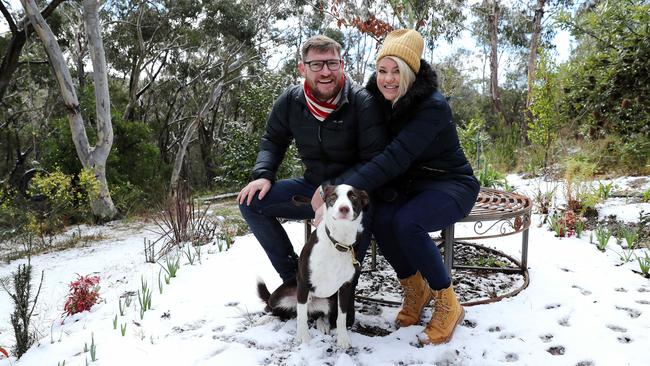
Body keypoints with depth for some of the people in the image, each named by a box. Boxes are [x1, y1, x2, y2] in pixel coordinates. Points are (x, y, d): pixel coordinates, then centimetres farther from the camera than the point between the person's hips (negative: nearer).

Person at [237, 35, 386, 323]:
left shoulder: (362, 102, -18)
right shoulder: (290, 101, -3)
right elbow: (273, 140, 12)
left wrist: (332, 189, -28)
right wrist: (263, 175, -7)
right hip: (312, 185, 5)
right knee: (250, 201, -9)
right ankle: (293, 278, 3)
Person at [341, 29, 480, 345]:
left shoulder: (433, 106, -24)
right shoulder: (378, 100, -4)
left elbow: (396, 156, -35)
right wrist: (338, 187, -19)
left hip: (451, 185, -5)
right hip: (407, 185, 5)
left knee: (407, 223, -34)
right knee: (380, 218, -26)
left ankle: (447, 304, -11)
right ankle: (415, 289, 1)